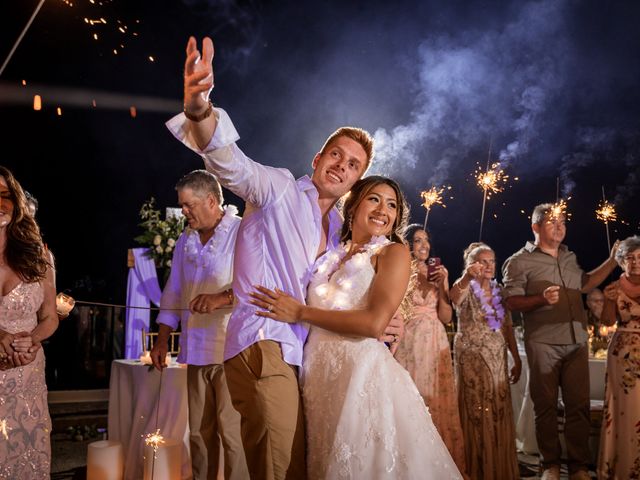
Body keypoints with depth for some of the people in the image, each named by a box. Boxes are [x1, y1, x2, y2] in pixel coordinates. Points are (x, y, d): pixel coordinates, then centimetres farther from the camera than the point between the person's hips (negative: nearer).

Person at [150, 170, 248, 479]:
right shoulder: (186, 241, 17)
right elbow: (173, 292, 22)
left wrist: (223, 297, -28)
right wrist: (162, 338, 17)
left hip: (231, 351, -7)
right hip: (196, 351, 7)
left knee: (232, 432, -5)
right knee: (199, 432, 13)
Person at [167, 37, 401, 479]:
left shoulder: (339, 231, 21)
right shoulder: (281, 189, -1)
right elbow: (231, 164, -22)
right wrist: (200, 110, -42)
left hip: (300, 354, 8)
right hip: (263, 345, -8)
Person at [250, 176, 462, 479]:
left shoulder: (394, 252, -2)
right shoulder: (331, 254, 14)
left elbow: (375, 323, -16)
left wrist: (300, 313, -11)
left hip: (363, 372, -5)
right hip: (319, 373, 5)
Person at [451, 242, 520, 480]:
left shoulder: (499, 291, 9)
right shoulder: (466, 289, -7)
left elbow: (507, 327, 12)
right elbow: (454, 296, -33)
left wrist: (517, 359, 9)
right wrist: (467, 276, -52)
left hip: (498, 359, 5)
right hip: (471, 358, -5)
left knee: (499, 414, 8)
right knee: (476, 413, -1)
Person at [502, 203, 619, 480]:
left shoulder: (569, 257, 16)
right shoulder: (520, 261, -3)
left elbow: (585, 284, 30)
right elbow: (512, 302, -8)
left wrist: (612, 260, 22)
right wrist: (542, 299, -24)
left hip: (577, 342, 5)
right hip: (543, 344, -5)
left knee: (579, 405, 5)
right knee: (546, 406, 3)